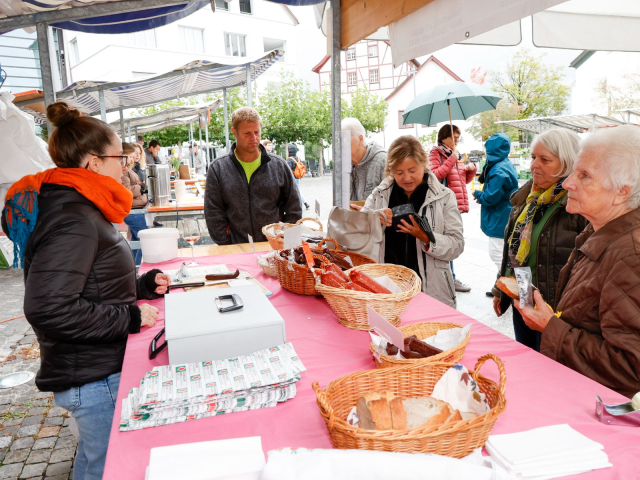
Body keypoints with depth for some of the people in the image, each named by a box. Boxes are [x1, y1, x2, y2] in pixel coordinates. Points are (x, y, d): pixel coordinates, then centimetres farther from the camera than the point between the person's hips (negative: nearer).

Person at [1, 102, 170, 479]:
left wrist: (142, 285, 6)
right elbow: (48, 309, -30)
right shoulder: (72, 219, -23)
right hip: (94, 379, -10)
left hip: (96, 370, 10)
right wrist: (130, 317, -22)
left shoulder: (79, 209, 10)